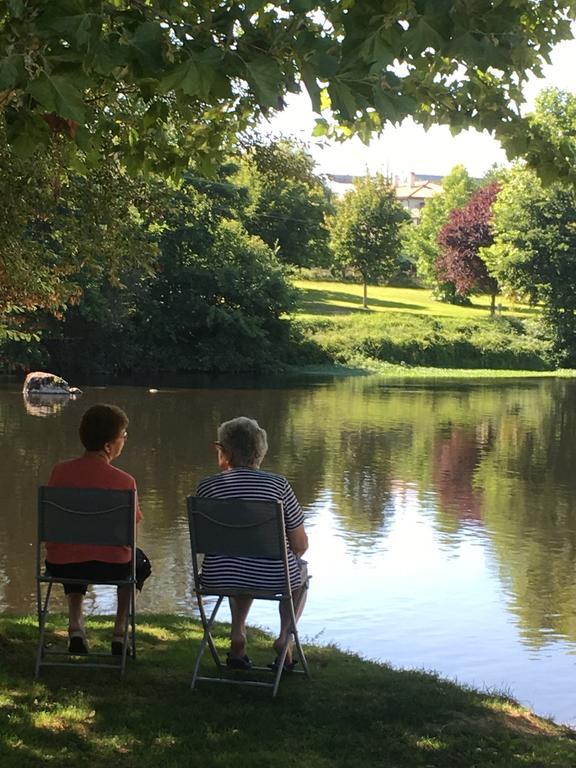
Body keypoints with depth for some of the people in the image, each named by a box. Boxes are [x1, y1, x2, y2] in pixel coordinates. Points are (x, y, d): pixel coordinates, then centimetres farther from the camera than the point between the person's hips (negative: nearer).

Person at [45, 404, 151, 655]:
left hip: (60, 566, 3)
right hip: (111, 566, -2)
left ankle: (75, 624, 26)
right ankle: (119, 632, 26)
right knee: (139, 561, 33)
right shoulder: (125, 481, -14)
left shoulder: (60, 471, -5)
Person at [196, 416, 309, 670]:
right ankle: (284, 639, 19)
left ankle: (237, 635, 26)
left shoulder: (207, 486, -6)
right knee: (300, 570, 34)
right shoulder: (279, 485, -9)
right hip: (273, 580, -2)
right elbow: (300, 544, -4)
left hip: (218, 579, 2)